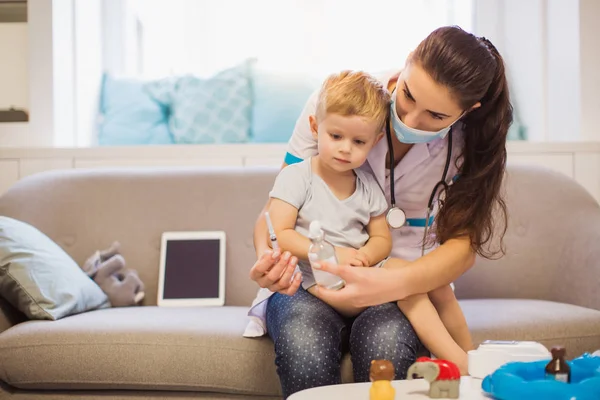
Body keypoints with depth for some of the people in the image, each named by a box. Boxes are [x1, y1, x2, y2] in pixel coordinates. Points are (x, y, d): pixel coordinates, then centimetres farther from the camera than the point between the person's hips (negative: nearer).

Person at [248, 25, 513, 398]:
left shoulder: (468, 143, -7)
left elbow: (463, 245, -14)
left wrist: (392, 284, -35)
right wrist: (267, 256, -31)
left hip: (403, 285, 1)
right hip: (310, 277, -1)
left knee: (385, 342, -35)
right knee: (305, 346, -36)